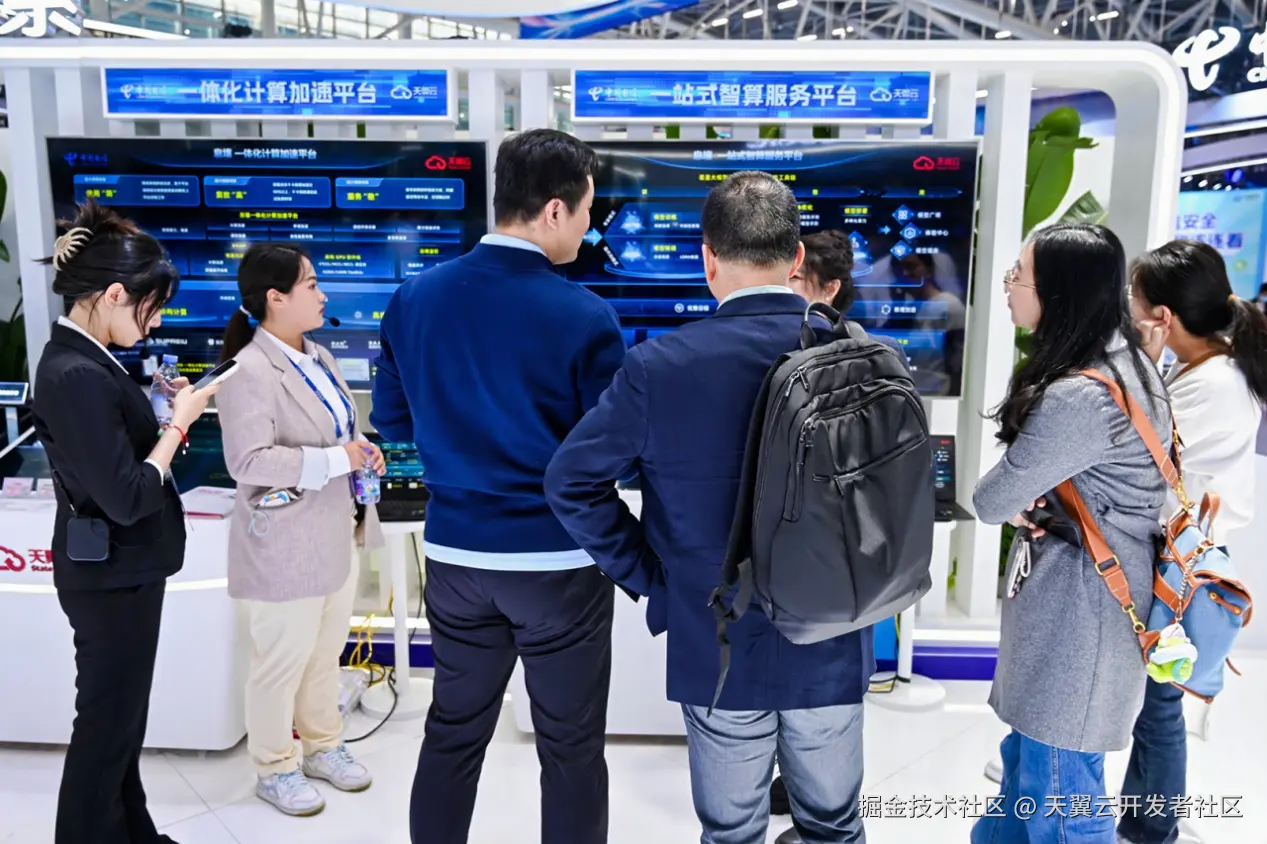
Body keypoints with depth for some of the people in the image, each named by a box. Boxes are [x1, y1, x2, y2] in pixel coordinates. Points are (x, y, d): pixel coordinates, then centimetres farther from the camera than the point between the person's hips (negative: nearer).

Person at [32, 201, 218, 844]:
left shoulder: (78, 358, 5)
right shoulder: (78, 376, -25)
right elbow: (128, 498, -25)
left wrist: (161, 410, 2)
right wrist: (178, 422, -15)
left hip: (117, 568, 10)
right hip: (111, 574, -10)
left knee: (120, 713, 21)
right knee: (106, 720, 7)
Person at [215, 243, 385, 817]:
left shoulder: (316, 356, 8)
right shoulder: (250, 372, -21)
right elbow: (250, 462, -27)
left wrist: (362, 447, -1)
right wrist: (336, 460, -25)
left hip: (334, 534, 9)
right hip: (284, 545, -8)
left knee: (325, 652, 21)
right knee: (282, 662, 9)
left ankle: (322, 746, 39)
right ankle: (275, 769, 28)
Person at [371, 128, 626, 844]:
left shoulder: (416, 298, -1)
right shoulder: (583, 315, -16)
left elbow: (393, 419, 9)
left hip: (456, 554, 5)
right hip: (559, 559, -4)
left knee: (453, 733, 20)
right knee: (571, 746, 12)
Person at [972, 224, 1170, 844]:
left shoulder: (1079, 399, -27)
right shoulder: (1123, 360, 5)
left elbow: (991, 503, -18)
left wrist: (1016, 505, 2)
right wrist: (1028, 499, -5)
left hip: (1077, 608, -10)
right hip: (1072, 597, 10)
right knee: (1027, 759, 25)